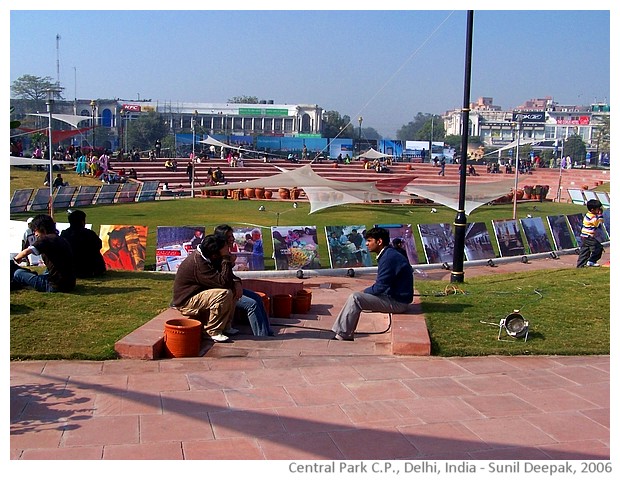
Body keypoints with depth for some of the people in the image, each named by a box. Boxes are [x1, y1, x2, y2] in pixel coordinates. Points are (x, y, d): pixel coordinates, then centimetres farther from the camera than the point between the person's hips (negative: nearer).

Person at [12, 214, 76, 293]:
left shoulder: (46, 239, -10)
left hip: (55, 286, -8)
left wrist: (16, 258, -2)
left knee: (18, 273, 6)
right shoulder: (62, 240, 14)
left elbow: (26, 252, -22)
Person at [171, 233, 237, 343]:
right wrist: (226, 258, -28)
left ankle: (225, 326, 7)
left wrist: (236, 282, -10)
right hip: (185, 302, -10)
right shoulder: (198, 263, -28)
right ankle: (213, 331, -16)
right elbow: (222, 282, -32)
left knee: (233, 290, 4)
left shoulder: (203, 256, 1)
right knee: (224, 294, -28)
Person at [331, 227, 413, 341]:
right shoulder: (388, 255, 11)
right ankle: (346, 334, 9)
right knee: (356, 297, 12)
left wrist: (364, 292, -5)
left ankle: (343, 336, -11)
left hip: (397, 301, -10)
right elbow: (381, 284, 17)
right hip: (393, 296, 10)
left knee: (355, 298, -17)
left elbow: (380, 287, -22)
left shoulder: (389, 257, -21)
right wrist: (364, 292, 5)